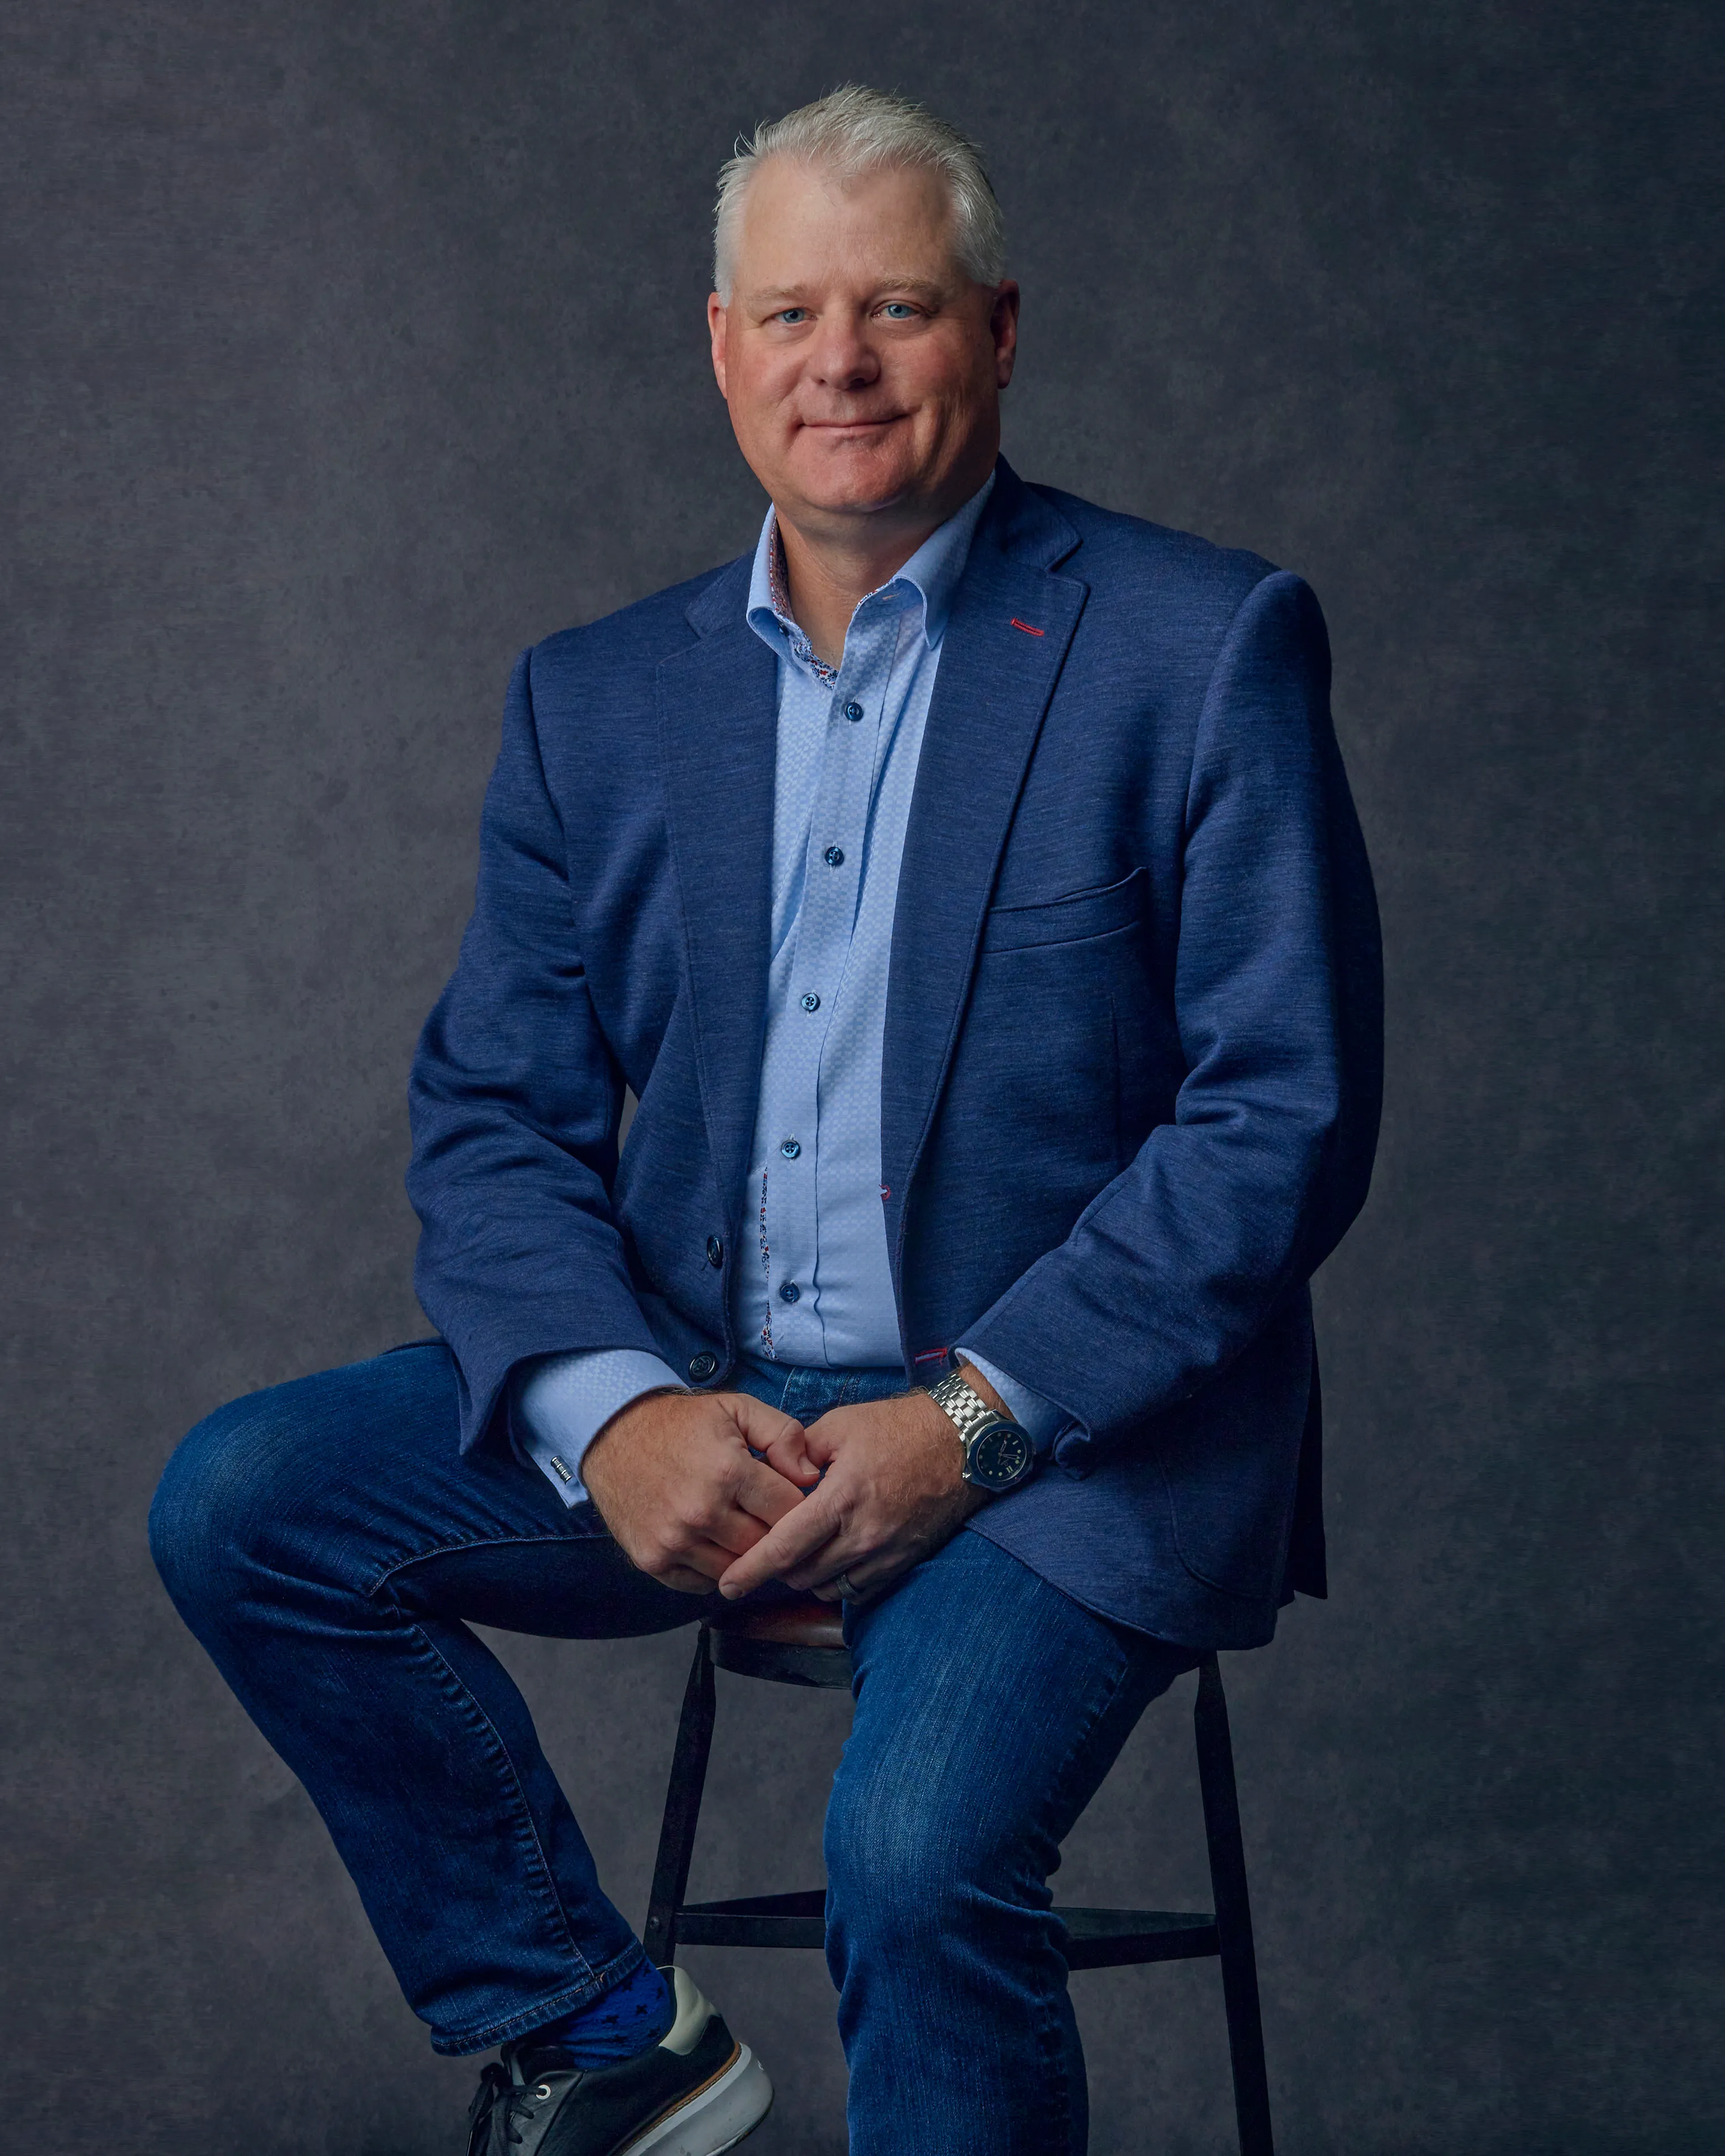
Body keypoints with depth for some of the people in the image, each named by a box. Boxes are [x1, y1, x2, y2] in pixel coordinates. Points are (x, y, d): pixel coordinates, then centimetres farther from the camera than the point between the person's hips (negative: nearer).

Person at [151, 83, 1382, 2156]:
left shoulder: (1204, 647, -5)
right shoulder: (596, 700, 9)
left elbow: (1287, 1115, -9)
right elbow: (491, 1114, 6)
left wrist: (969, 1420, -18)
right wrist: (611, 1412, -14)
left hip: (1065, 1433, -5)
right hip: (692, 1398, 5)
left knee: (917, 1853, -30)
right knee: (241, 1502, -12)